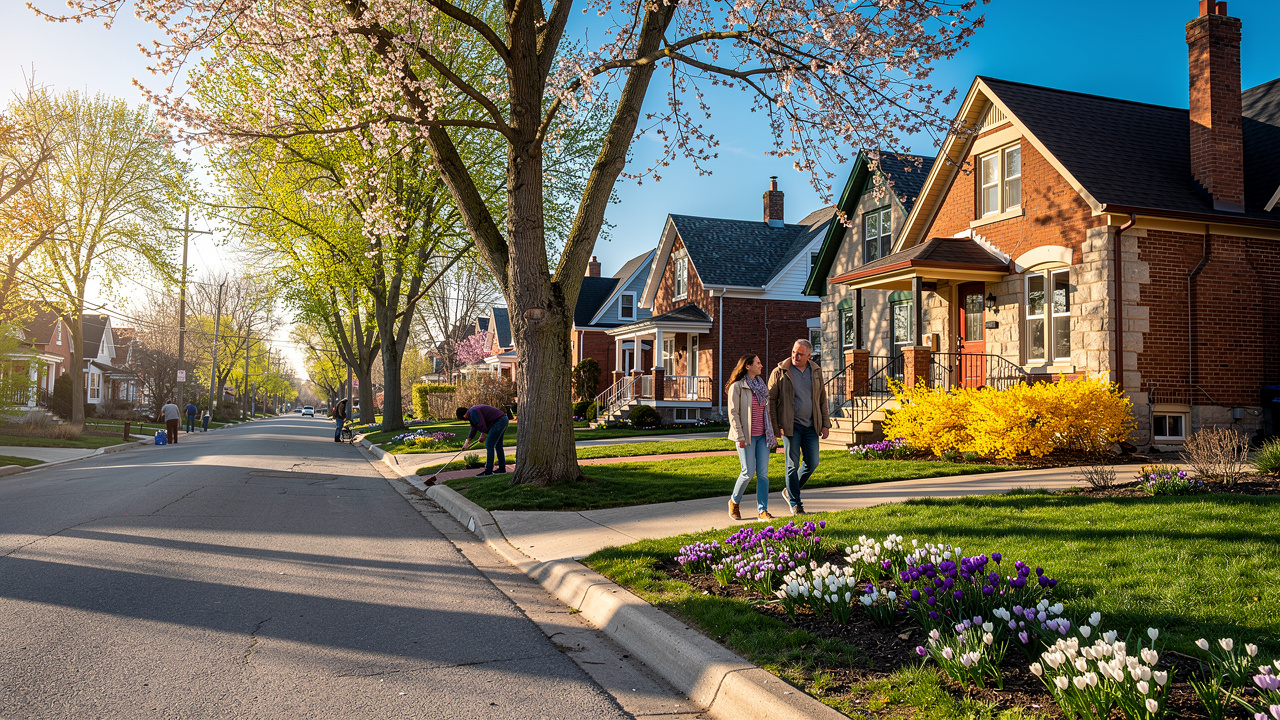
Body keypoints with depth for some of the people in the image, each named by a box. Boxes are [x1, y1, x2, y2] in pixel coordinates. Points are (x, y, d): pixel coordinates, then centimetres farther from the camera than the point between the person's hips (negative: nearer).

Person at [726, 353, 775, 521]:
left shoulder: (761, 385, 15)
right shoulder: (737, 387, -6)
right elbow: (733, 413, -9)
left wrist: (772, 434, 15)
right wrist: (740, 436, -15)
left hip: (762, 435, 6)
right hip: (746, 436, -6)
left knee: (763, 473, 0)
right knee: (748, 472, -7)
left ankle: (762, 511, 4)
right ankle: (734, 501, 17)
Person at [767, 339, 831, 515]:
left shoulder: (816, 371, 8)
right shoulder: (780, 372, -6)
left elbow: (822, 399, 14)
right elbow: (771, 400, -4)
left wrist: (826, 424, 8)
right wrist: (774, 427, -9)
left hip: (810, 426, 4)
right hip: (790, 425, -4)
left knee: (812, 463, 4)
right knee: (793, 464, -1)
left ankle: (789, 491, 26)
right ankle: (795, 504, 11)